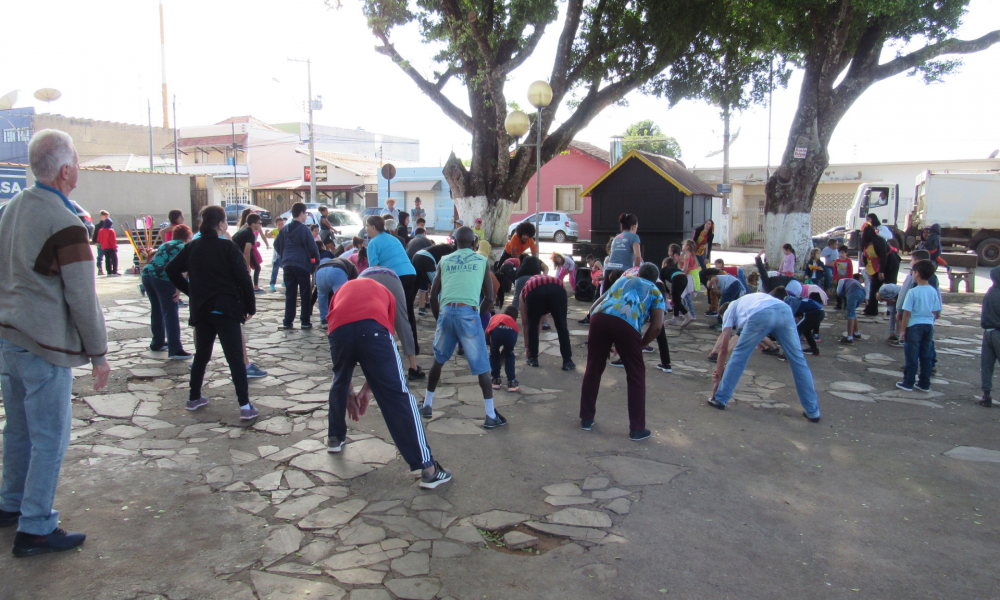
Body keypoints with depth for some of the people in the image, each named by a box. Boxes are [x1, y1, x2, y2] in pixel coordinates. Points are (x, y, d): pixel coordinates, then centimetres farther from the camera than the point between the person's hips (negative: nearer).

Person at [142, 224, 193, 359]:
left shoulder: (165, 245, 28)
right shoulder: (184, 247, 6)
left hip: (147, 273, 7)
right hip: (164, 278, -7)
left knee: (156, 310, 22)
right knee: (171, 314, -7)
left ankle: (157, 343, 32)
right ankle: (175, 349, -11)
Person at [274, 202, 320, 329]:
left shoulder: (285, 229, 11)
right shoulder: (304, 229, -8)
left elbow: (277, 245, 16)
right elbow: (312, 247, -10)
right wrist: (317, 261, 2)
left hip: (287, 264, 6)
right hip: (302, 264, -6)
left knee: (290, 294, 9)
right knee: (305, 294, 2)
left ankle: (287, 322, 8)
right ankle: (305, 322, 2)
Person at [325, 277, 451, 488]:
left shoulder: (343, 290, 40)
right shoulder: (384, 292, 36)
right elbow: (381, 354, 30)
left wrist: (349, 388, 49)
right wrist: (366, 388, 37)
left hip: (338, 328, 2)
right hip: (372, 327, -2)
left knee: (339, 382, 31)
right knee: (396, 395, 0)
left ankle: (335, 438, 46)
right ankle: (427, 467, -2)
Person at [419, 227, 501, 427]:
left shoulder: (444, 261, 19)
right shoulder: (482, 261, 14)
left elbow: (433, 296, 17)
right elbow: (489, 298, 10)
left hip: (446, 311, 2)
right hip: (469, 313, -2)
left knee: (438, 360, 22)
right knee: (481, 365, 4)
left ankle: (427, 405, 30)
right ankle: (491, 415, 3)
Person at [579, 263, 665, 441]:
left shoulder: (622, 280, 39)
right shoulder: (656, 293, 28)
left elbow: (594, 307, 33)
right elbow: (657, 326, 10)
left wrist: (603, 342, 36)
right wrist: (640, 344, 24)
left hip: (600, 316, 3)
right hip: (626, 323, -3)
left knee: (593, 369, 18)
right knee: (636, 375, 12)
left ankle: (586, 419, 28)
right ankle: (637, 429, 16)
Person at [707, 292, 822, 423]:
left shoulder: (729, 310, 32)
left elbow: (724, 348, 24)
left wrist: (719, 372, 33)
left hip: (760, 315, -5)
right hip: (784, 310, 5)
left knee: (738, 357, 14)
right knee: (798, 361, 12)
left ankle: (720, 399, 21)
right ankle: (813, 411, 18)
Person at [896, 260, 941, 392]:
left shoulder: (913, 292, -13)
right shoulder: (933, 291, 2)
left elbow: (907, 313, -13)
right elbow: (937, 314, 5)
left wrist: (903, 330, -6)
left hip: (914, 326, -5)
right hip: (929, 326, 5)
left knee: (912, 356, 3)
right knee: (926, 356, 11)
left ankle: (908, 383, 9)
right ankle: (924, 384, 18)